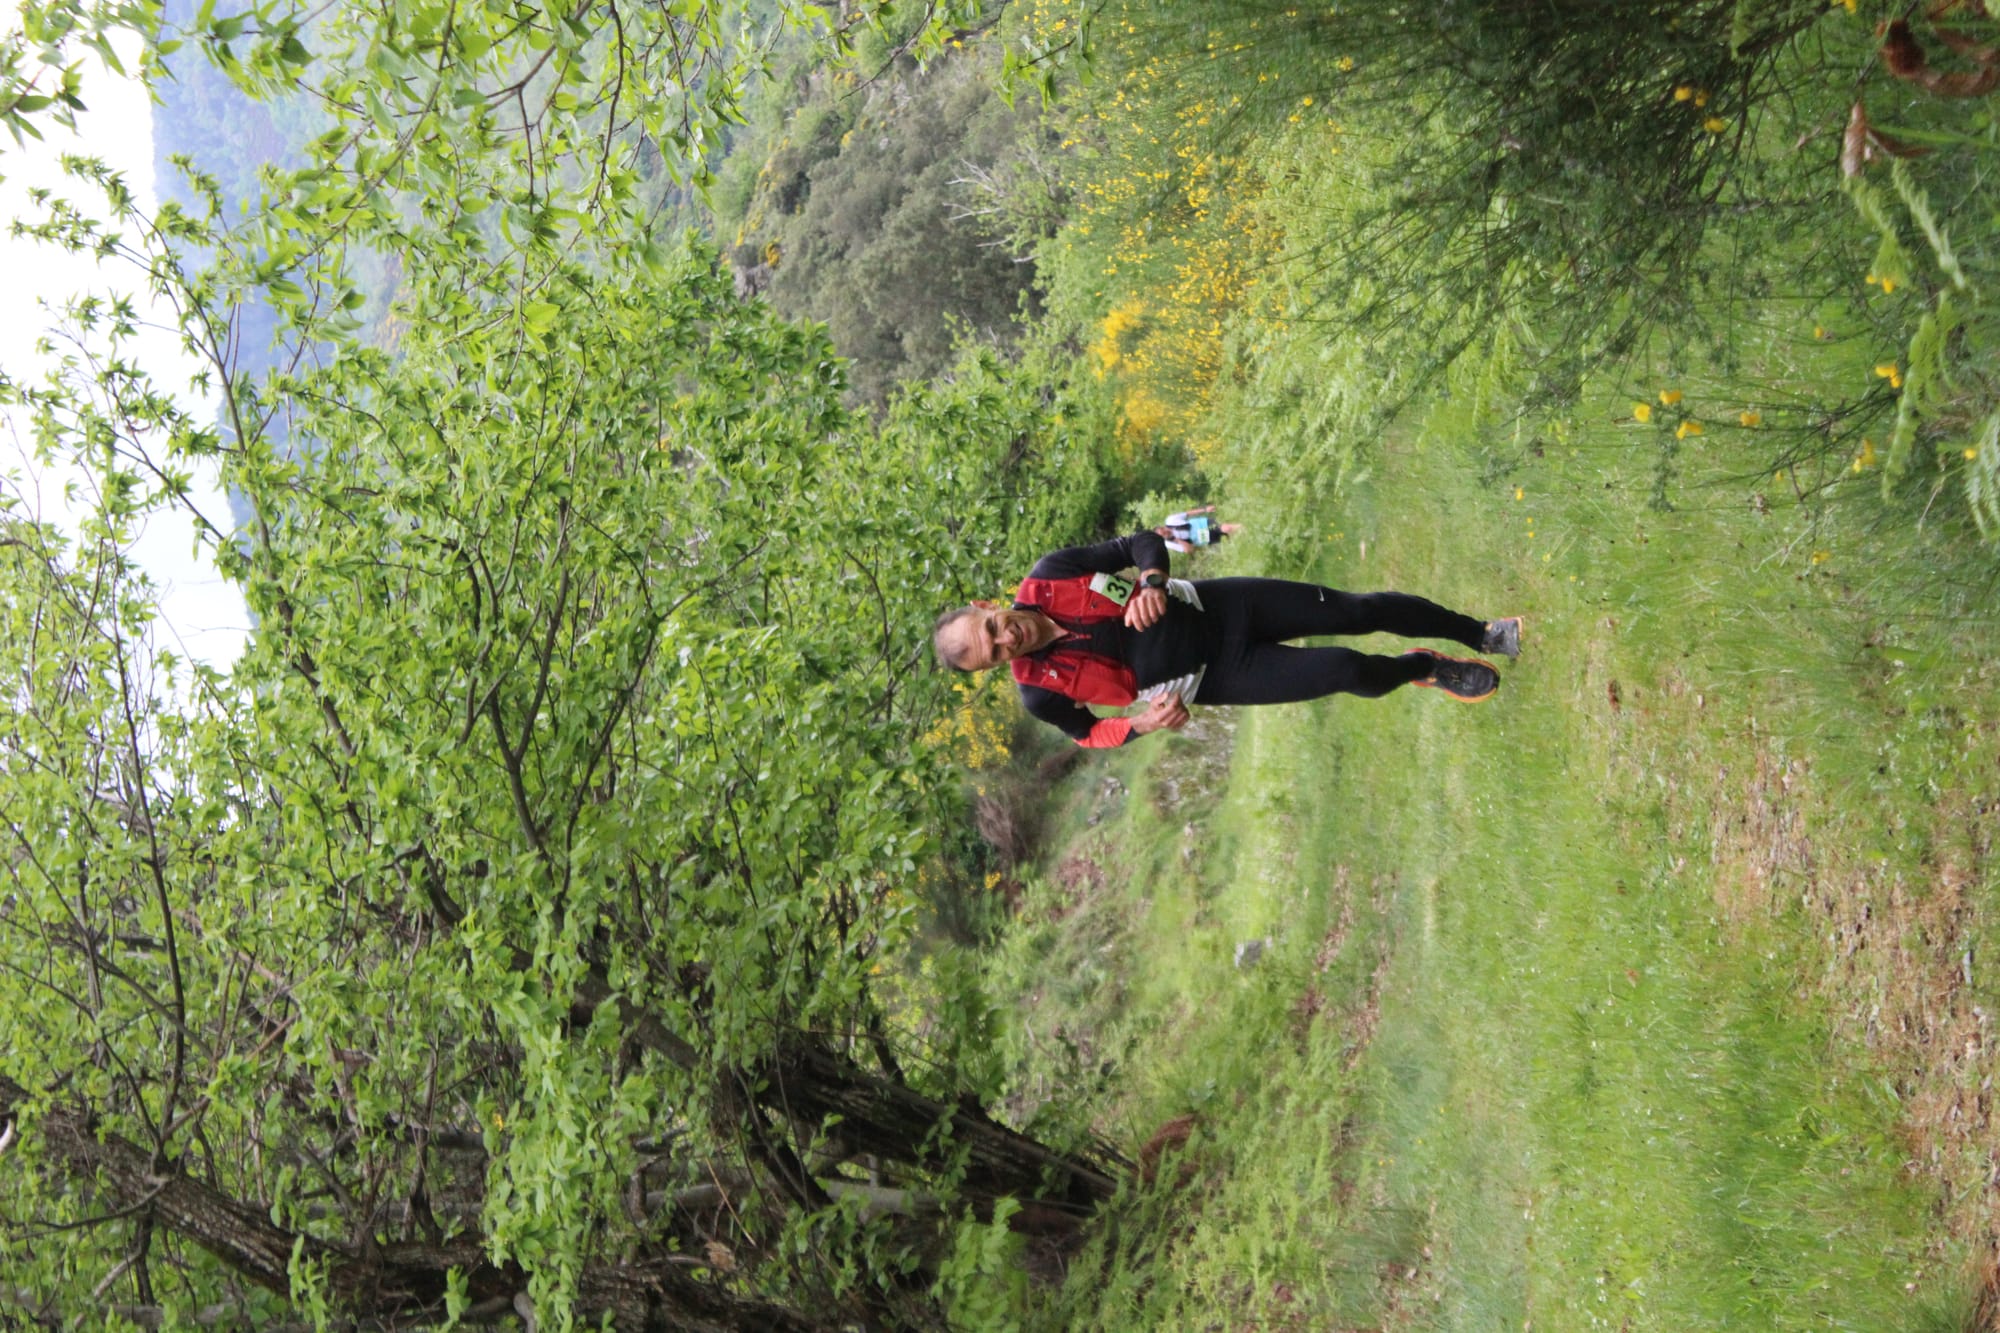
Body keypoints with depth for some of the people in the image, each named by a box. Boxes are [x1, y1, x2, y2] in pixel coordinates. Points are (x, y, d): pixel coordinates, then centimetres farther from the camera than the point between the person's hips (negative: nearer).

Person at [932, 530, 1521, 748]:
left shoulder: (1046, 580, -16)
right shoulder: (1041, 690, -20)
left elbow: (1138, 542, -7)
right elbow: (1087, 733, -3)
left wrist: (1152, 582, -28)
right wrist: (1143, 724, -22)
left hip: (1217, 604, 2)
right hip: (1216, 674, -2)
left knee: (1360, 610, 1)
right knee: (1348, 671, -11)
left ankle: (1479, 633, 27)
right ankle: (1426, 670, 26)